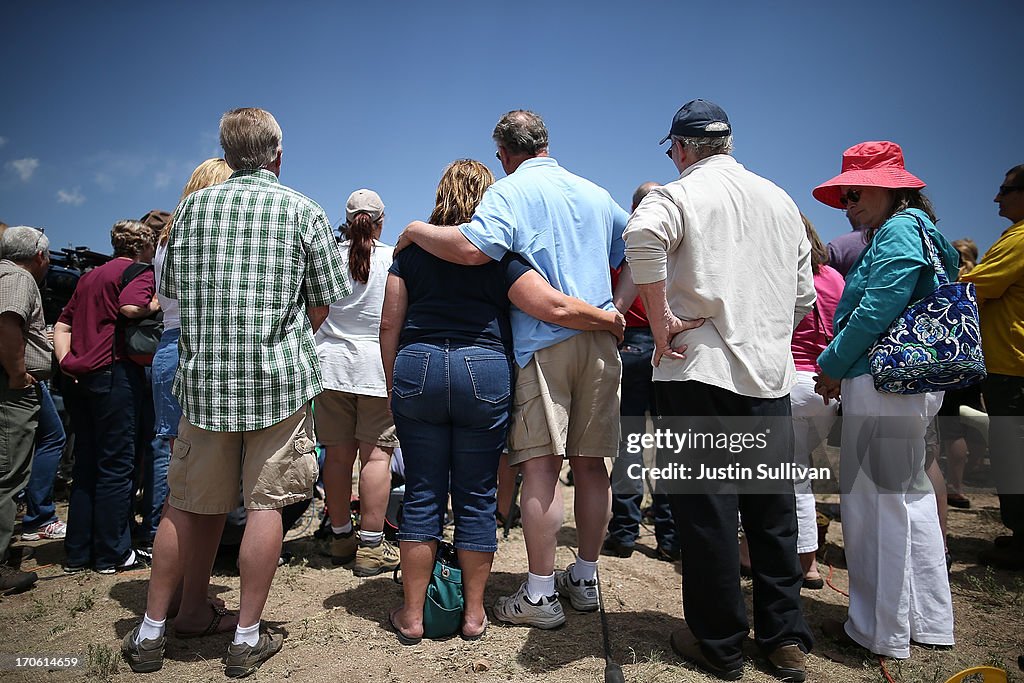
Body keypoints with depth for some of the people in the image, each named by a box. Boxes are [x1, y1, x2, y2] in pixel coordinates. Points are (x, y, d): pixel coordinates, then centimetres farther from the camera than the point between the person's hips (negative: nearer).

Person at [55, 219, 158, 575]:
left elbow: (62, 325, 19)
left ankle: (78, 552, 19)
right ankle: (113, 554, 5)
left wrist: (67, 362, 8)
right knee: (116, 465, -1)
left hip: (79, 376, 8)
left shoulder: (90, 276, 23)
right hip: (114, 373, -8)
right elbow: (130, 308, -23)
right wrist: (156, 304, -4)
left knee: (86, 465, 13)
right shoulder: (140, 272, -2)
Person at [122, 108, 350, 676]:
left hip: (205, 377, 3)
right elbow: (321, 309, 1)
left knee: (188, 505, 13)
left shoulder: (191, 208, 8)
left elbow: (173, 292, 17)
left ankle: (151, 632, 24)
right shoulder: (303, 211, 0)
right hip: (280, 378, -3)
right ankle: (246, 639, 12)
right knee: (264, 503, 4)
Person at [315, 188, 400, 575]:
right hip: (378, 366, -3)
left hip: (331, 364, 3)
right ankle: (371, 546, 0)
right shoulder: (394, 259, -2)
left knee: (338, 453, 8)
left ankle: (340, 537, 20)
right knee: (376, 454, -2)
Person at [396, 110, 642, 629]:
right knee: (590, 464, 10)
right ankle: (585, 580, 22)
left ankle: (540, 595, 3)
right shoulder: (597, 194, 19)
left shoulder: (510, 192, -1)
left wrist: (416, 230, -3)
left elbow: (472, 248, -19)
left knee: (540, 465, -3)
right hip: (600, 341, 6)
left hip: (543, 342, -6)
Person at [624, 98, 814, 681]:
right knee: (774, 506, 12)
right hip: (771, 374, 6)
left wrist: (661, 318, -17)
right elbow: (803, 295, 17)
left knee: (707, 507, 4)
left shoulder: (682, 192, -3)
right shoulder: (781, 200, 15)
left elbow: (643, 237, -27)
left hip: (700, 370, -5)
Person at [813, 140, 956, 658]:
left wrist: (832, 366, -8)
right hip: (913, 384, 10)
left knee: (876, 502, -1)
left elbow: (876, 311, -20)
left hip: (882, 384, -10)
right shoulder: (914, 230, 20)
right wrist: (844, 371, 11)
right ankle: (928, 620, 29)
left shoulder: (899, 230, -10)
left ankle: (881, 630, 11)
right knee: (909, 496, 17)